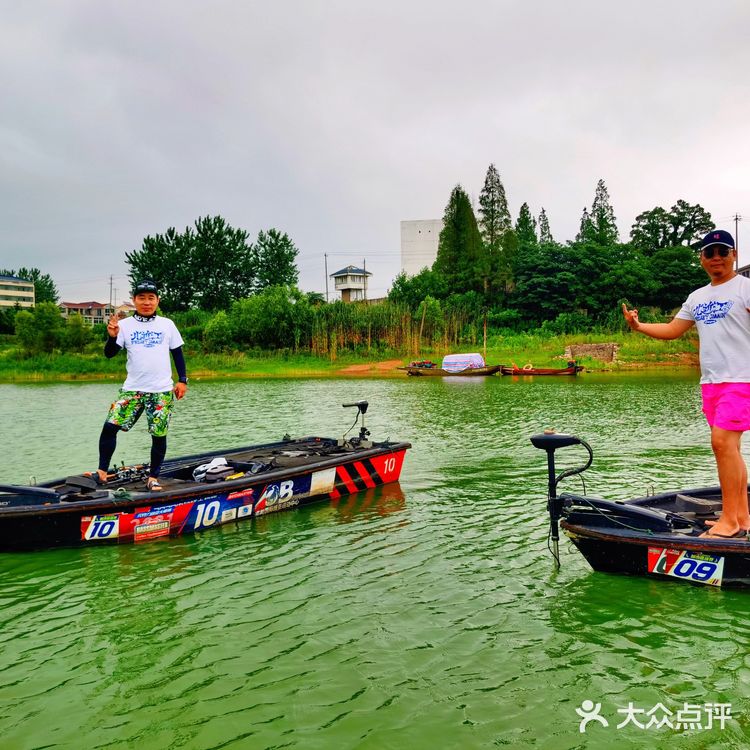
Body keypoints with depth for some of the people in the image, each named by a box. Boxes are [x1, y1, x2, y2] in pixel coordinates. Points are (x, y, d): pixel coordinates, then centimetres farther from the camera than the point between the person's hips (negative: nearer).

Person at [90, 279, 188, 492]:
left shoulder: (167, 324, 6)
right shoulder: (125, 325, 3)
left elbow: (177, 353, 11)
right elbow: (109, 354, -2)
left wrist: (182, 380, 4)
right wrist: (112, 336, -21)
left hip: (162, 391, 0)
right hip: (132, 389, 0)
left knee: (159, 435, 2)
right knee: (110, 426, -10)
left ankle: (153, 477, 15)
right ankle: (102, 471, 3)